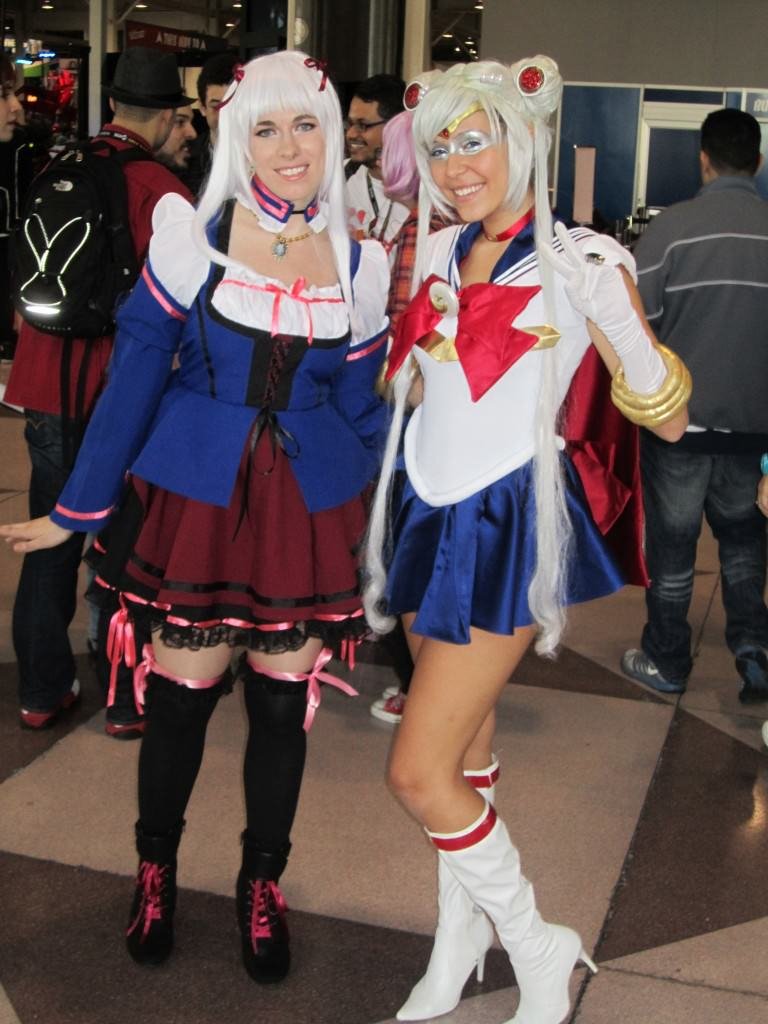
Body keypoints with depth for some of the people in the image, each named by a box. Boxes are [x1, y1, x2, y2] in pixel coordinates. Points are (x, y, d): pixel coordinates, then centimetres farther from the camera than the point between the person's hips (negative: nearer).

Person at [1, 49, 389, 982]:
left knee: (283, 700, 9)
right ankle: (155, 868, 33)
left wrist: (372, 536, 9)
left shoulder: (360, 265, 2)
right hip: (196, 496, -1)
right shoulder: (192, 237, -5)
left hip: (308, 511, 2)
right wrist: (77, 510, -3)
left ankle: (263, 882, 31)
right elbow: (135, 380, -4)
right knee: (180, 692, 7)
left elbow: (359, 411, 9)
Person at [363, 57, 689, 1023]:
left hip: (509, 523, -6)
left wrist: (619, 323, -29)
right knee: (463, 746, 16)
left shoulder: (578, 262, -11)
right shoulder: (436, 253, 7)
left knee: (419, 771, -7)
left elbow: (668, 418, -12)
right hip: (430, 510, 6)